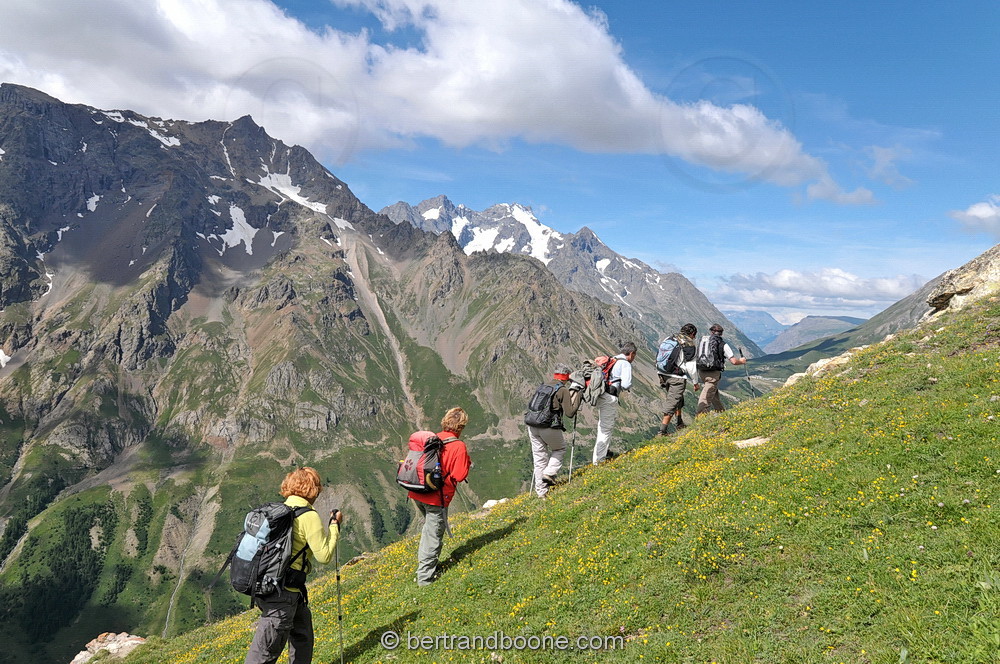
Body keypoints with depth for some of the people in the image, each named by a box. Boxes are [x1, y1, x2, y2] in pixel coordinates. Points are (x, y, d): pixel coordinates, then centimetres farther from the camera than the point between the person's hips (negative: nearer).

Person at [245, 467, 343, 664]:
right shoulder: (309, 516, -14)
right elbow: (324, 555, -11)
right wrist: (335, 525, -1)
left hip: (264, 586, 8)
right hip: (283, 594, -8)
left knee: (302, 635, 25)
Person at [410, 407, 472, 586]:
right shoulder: (458, 446, -13)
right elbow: (459, 475, -16)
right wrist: (467, 462, 2)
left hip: (417, 493, 7)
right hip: (436, 498, -7)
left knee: (429, 528, 27)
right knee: (434, 535, 6)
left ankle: (424, 564, 36)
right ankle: (425, 577, 12)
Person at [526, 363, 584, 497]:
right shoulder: (563, 390, -3)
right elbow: (570, 413, -8)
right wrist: (577, 395, -1)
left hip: (532, 426, 6)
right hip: (549, 427, -6)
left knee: (539, 457, 13)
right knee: (560, 449, 23)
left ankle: (541, 491, 16)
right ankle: (549, 473, 5)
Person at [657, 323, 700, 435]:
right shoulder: (689, 344, -7)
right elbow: (690, 366, -8)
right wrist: (695, 382, 2)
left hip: (663, 375, 7)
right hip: (677, 377, -7)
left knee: (678, 398, 24)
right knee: (672, 403, -4)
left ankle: (679, 424, 34)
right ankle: (662, 431, -7)